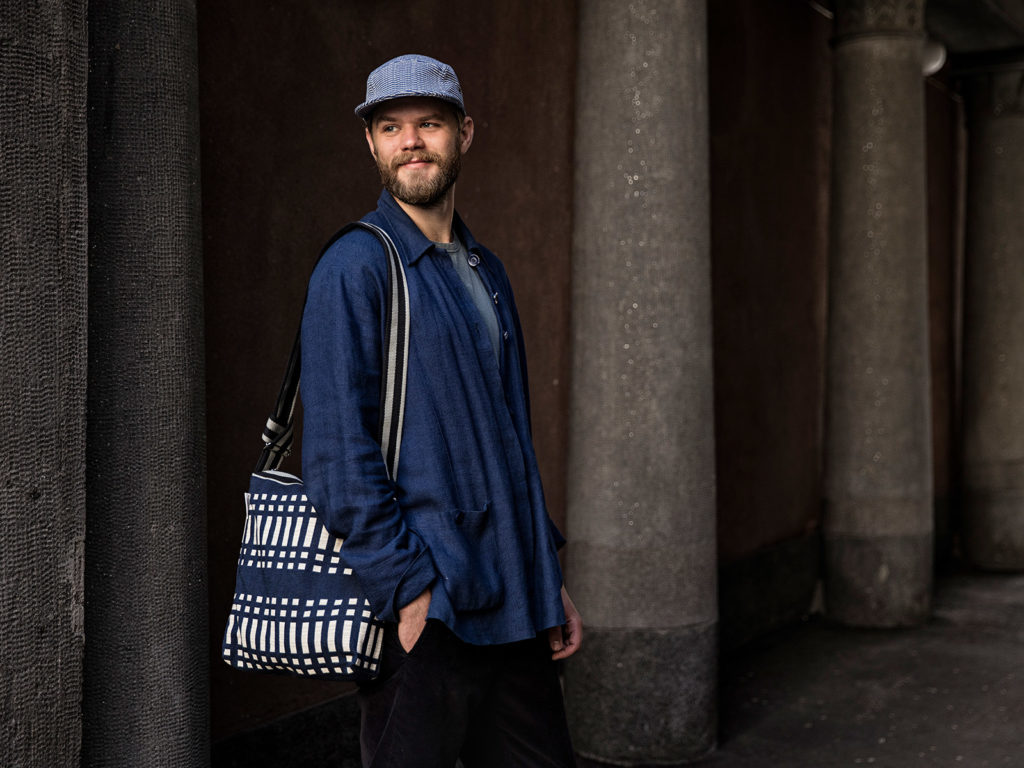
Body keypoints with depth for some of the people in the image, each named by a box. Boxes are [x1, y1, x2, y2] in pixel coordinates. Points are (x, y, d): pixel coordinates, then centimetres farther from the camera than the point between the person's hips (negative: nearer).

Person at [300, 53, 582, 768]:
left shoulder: (485, 268, 14)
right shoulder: (356, 266, -8)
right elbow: (338, 452, -15)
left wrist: (551, 580, 15)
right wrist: (409, 590, -18)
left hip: (515, 607, 7)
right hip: (426, 613, -7)